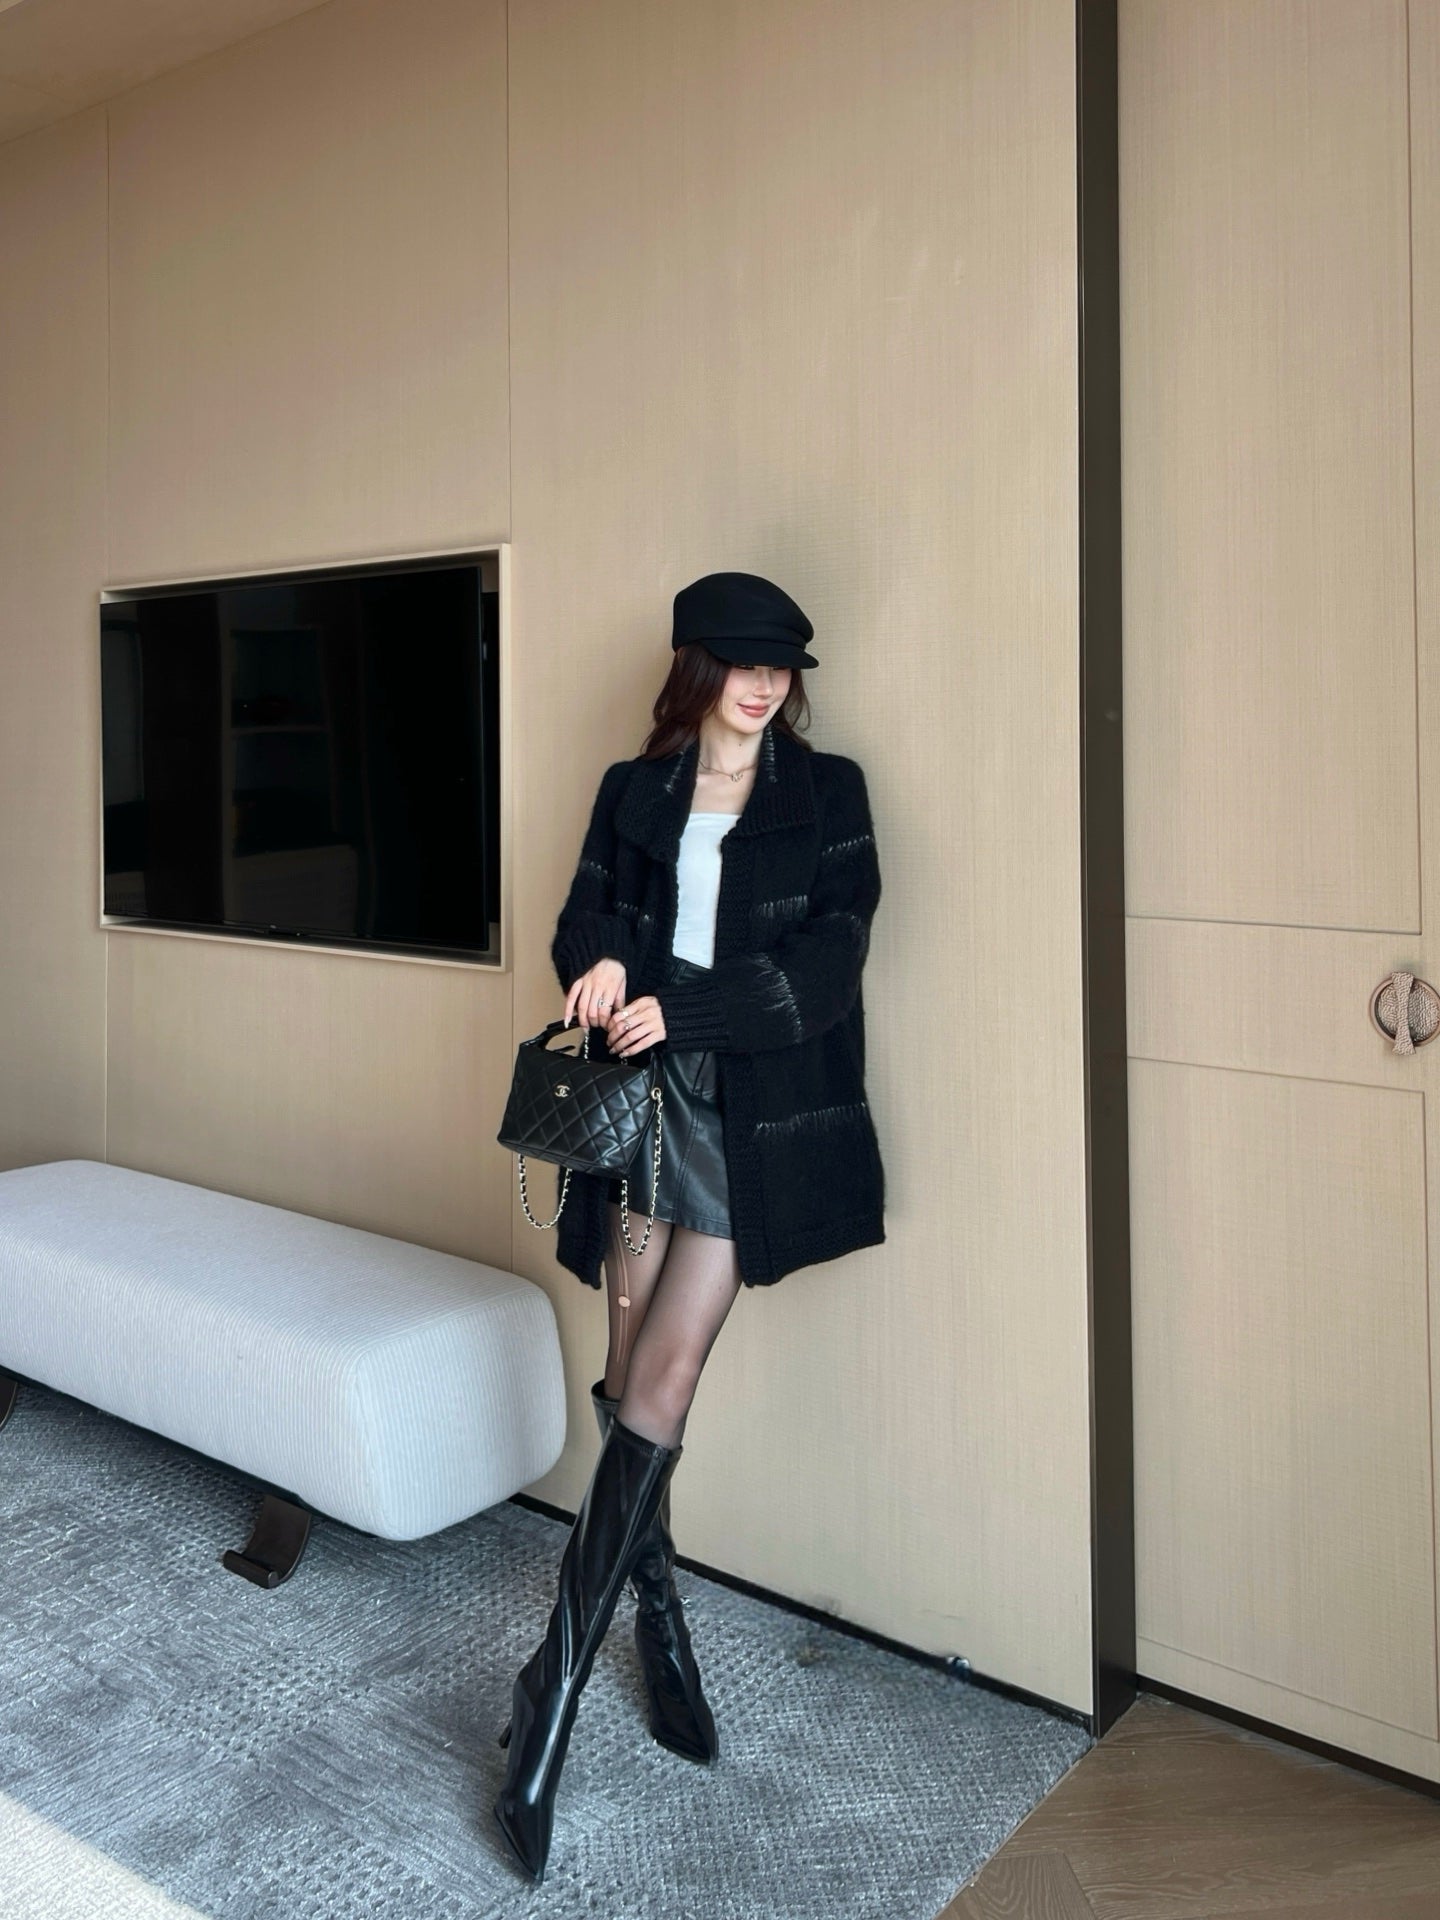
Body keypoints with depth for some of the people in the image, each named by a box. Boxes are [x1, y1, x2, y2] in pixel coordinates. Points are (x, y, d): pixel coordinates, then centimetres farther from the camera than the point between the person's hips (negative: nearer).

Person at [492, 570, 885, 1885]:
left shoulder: (826, 791, 4)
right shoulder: (633, 790, 12)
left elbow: (829, 960, -6)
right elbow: (583, 917, 12)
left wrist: (679, 1004, -15)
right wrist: (603, 962, -12)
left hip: (758, 1113, -3)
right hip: (648, 1097, 3)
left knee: (654, 1390, -7)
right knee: (634, 1387, 4)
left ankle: (558, 1682, 2)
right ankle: (663, 1641, 24)